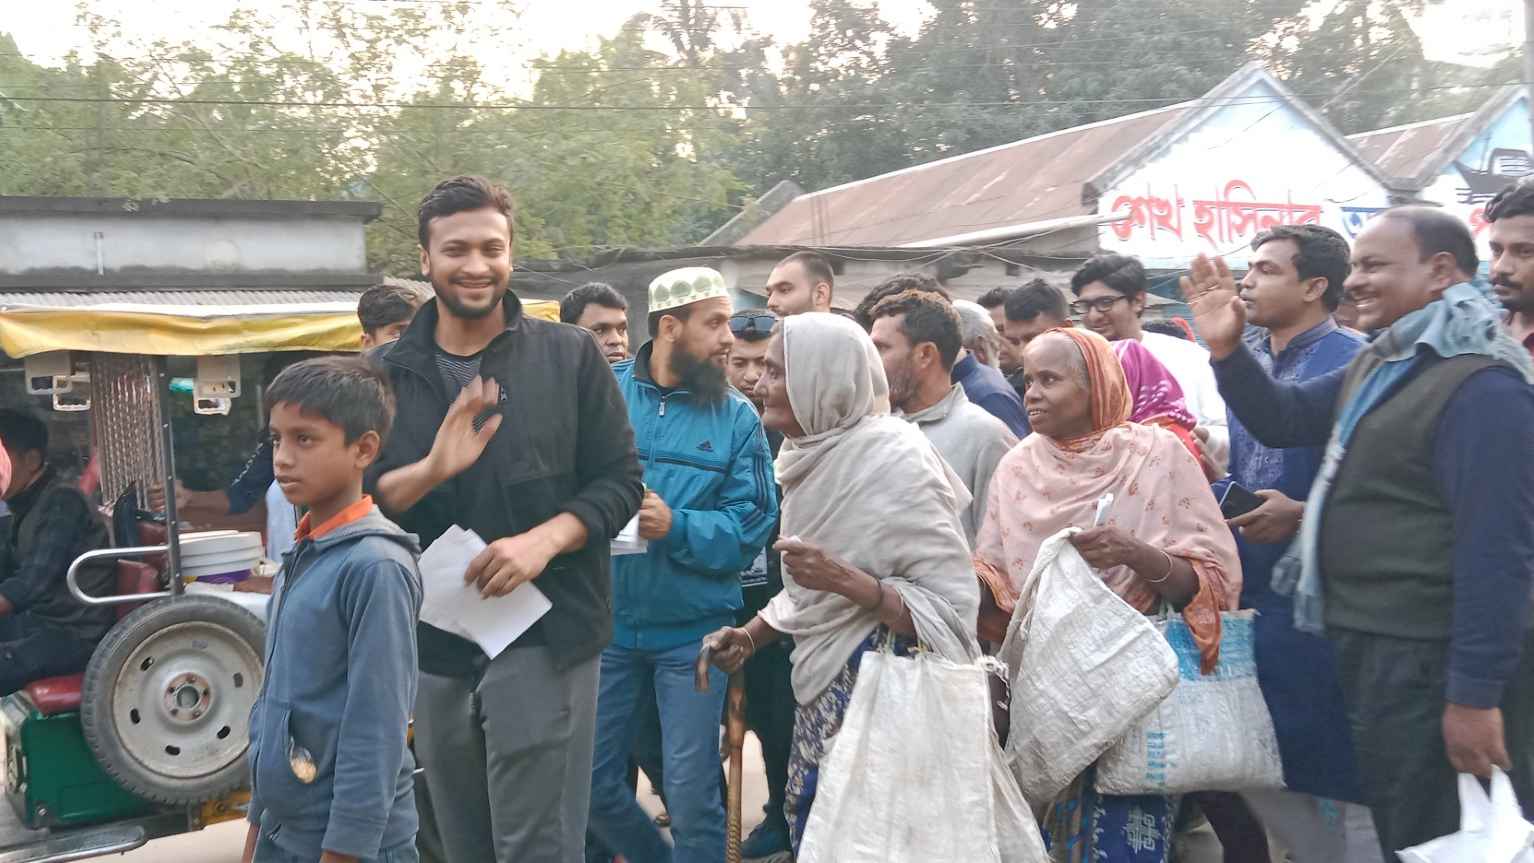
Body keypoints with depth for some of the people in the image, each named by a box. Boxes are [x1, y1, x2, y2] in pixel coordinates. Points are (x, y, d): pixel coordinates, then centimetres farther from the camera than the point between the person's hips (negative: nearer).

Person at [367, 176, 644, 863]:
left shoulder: (569, 354, 1)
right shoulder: (386, 373, 6)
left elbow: (620, 480, 0)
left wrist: (543, 540, -17)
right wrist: (432, 469, -20)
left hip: (546, 631, -3)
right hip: (434, 642, 3)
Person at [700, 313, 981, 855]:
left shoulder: (894, 459, -19)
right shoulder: (815, 456, 5)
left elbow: (952, 605, -20)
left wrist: (846, 580, -29)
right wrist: (750, 635, 5)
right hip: (824, 688, 8)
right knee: (812, 831, 13)